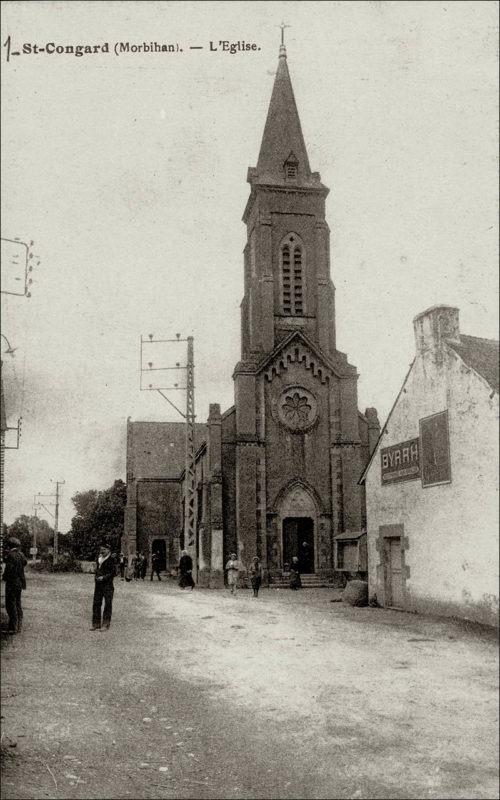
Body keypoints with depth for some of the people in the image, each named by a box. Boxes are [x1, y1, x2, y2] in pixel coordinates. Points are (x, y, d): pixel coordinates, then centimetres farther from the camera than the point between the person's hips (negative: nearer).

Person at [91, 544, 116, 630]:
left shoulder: (111, 560, -7)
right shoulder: (98, 559, 12)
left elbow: (113, 572, -11)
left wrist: (104, 577, -17)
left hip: (108, 585, -7)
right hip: (98, 584, 7)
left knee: (108, 604, -2)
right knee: (96, 604, 7)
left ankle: (106, 624, 4)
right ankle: (96, 624, 14)